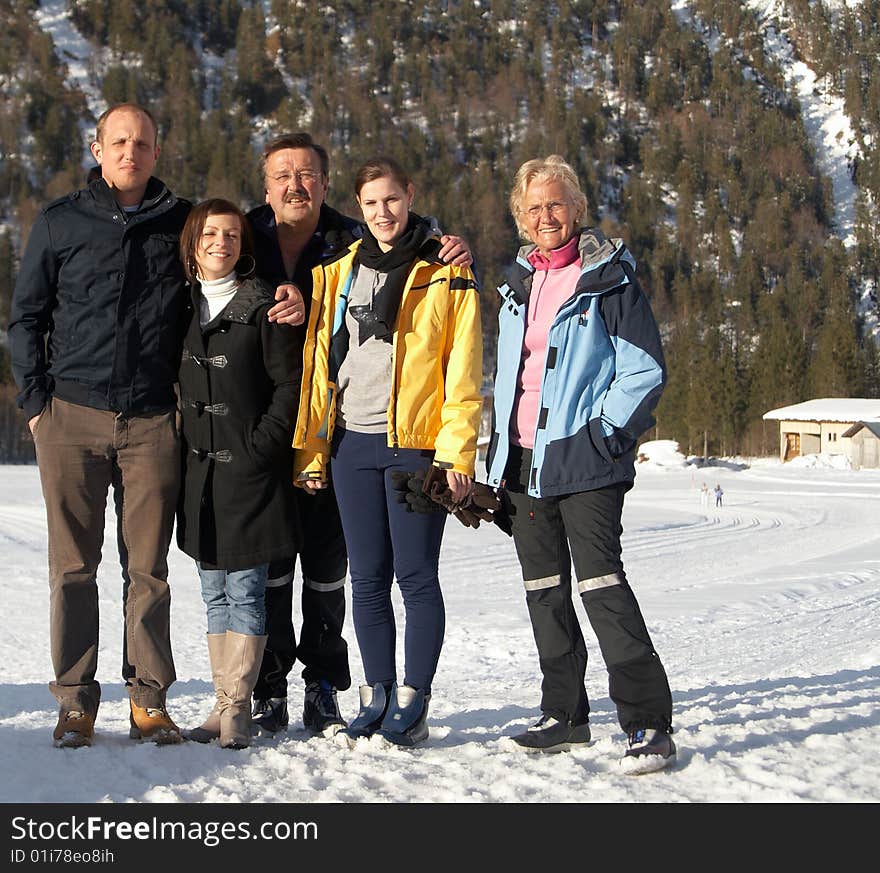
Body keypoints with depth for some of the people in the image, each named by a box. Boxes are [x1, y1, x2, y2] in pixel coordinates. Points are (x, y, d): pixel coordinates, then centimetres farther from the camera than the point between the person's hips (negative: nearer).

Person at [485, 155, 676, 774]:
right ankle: (565, 715, 21)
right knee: (544, 589, 10)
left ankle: (649, 722, -10)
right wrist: (499, 452, 15)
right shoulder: (519, 284, 15)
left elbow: (646, 370, -8)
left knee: (601, 582, -14)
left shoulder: (608, 279, -4)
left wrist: (601, 433, -14)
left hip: (584, 461, -7)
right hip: (523, 461, 7)